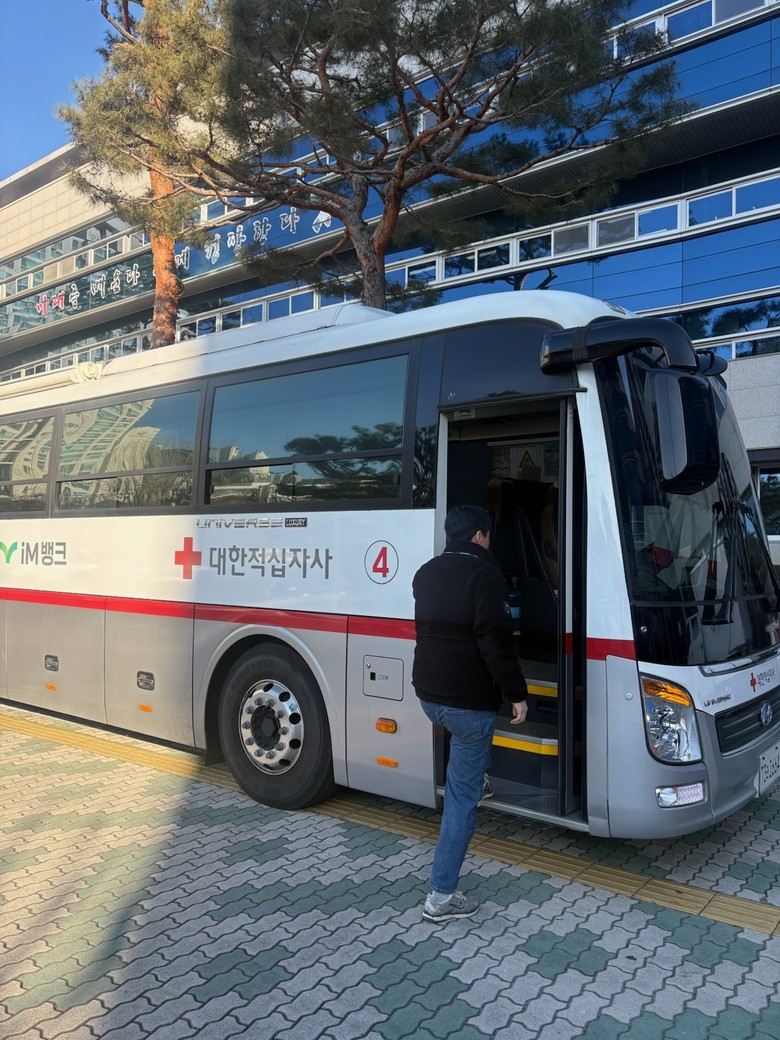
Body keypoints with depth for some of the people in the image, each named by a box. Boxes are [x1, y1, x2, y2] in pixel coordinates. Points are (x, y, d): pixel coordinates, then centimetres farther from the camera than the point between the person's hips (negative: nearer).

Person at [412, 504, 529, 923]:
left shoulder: (426, 573, 9)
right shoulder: (484, 573, -15)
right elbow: (495, 641, -20)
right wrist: (517, 693, -12)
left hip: (429, 693, 7)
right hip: (469, 699, -7)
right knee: (462, 795, 2)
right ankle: (441, 895, 7)